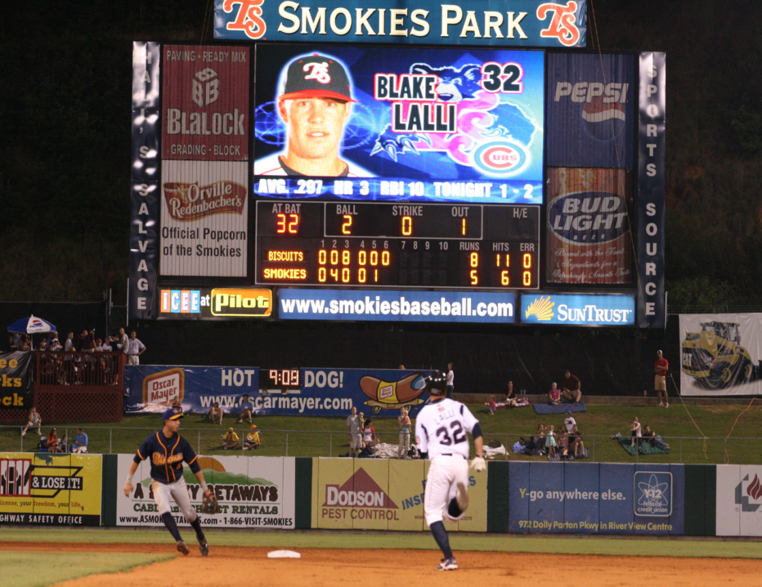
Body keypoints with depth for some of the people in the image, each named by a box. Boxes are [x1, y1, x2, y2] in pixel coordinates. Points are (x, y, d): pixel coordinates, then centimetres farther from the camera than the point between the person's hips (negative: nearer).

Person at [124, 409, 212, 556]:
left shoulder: (182, 442, -11)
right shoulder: (152, 441, -17)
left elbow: (194, 465, -4)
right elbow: (137, 459, -6)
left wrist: (205, 488, -3)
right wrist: (128, 481, -8)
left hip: (178, 482, 2)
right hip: (159, 483, -2)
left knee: (189, 513, 9)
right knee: (164, 510, -27)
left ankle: (201, 539, 34)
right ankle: (179, 541, -36)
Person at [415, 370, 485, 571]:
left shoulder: (423, 415, 5)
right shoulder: (458, 407, 11)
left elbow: (423, 450, 8)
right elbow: (476, 430, 0)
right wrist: (480, 457, -1)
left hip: (440, 462, -3)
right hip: (462, 462, 3)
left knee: (433, 512, 7)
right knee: (453, 514, 13)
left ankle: (449, 558, -7)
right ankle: (460, 497, -24)